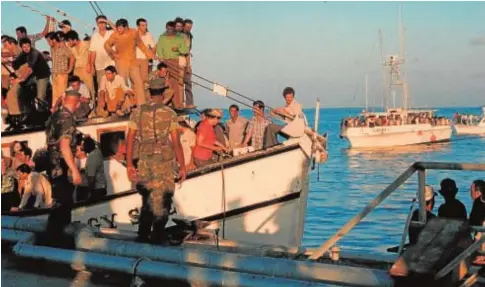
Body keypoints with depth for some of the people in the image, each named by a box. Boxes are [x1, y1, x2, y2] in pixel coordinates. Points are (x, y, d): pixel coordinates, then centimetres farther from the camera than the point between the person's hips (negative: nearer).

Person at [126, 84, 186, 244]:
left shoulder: (137, 112, 3)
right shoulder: (169, 114, -6)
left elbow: (130, 140, 1)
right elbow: (176, 143, -8)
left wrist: (129, 164, 7)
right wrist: (182, 166, -2)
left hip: (143, 161, 4)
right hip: (163, 162, -4)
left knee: (148, 199, 17)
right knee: (162, 201, 6)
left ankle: (143, 236, 18)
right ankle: (157, 237, 6)